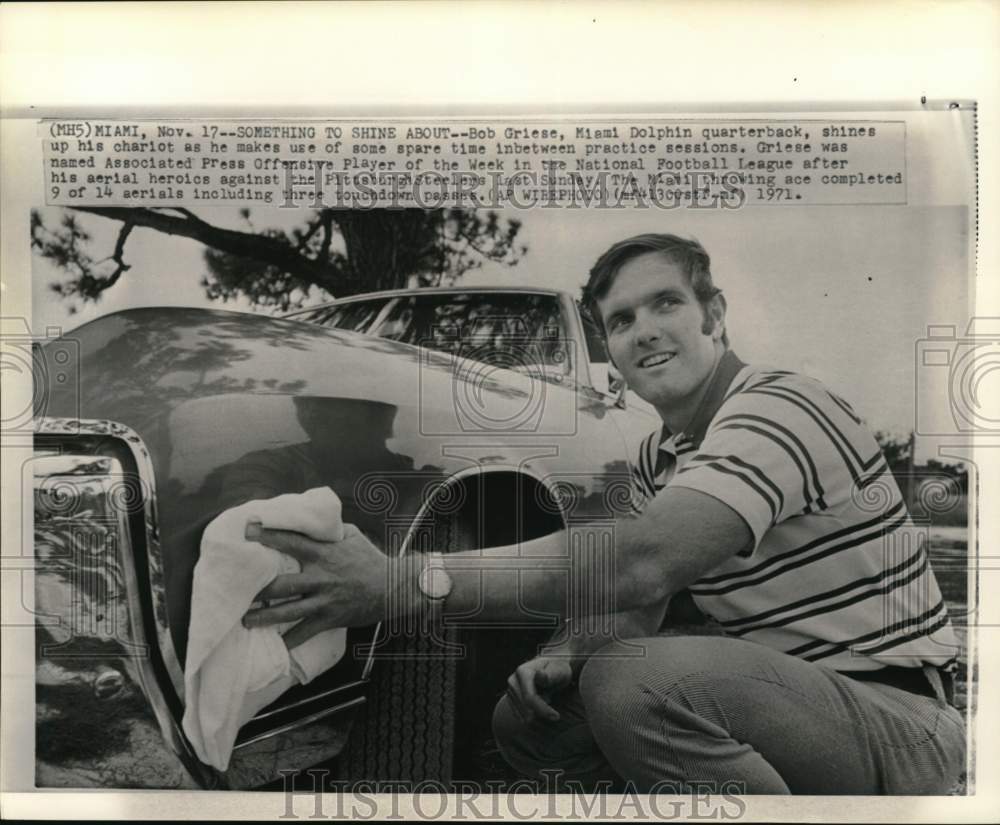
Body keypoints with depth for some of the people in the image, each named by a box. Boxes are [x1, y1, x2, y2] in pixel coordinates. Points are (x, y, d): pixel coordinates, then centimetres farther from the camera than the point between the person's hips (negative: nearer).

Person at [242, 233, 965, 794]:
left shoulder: (780, 408, -22)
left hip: (900, 718, -8)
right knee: (527, 719, 2)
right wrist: (556, 663, -16)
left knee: (638, 681, -34)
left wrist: (406, 583, -39)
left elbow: (642, 563, -37)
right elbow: (634, 610, 5)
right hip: (791, 697, 8)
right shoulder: (661, 457, 7)